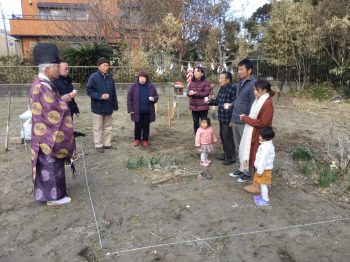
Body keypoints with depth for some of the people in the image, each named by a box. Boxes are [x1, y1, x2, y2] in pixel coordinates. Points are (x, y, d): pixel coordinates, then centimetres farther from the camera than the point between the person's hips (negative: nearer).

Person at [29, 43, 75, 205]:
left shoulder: (43, 84, 10)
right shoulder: (41, 87, -22)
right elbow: (53, 110, -26)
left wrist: (62, 99, 2)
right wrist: (64, 100, -10)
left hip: (48, 134, 10)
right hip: (49, 135, -10)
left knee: (50, 164, 19)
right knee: (51, 164, 2)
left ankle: (49, 192, 33)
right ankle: (53, 196, 15)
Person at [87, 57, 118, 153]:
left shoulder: (110, 77, 7)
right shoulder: (93, 77, -11)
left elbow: (113, 92, 10)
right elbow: (89, 91, -12)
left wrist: (115, 105, 9)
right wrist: (100, 96, -25)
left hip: (108, 107, 6)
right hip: (98, 107, -5)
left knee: (108, 127, 14)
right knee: (98, 128, 4)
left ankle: (107, 144, 26)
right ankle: (98, 145, 15)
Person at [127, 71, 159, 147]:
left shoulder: (151, 86, 2)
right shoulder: (134, 86, -2)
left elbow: (156, 96, 9)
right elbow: (129, 98, -1)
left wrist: (153, 99, -15)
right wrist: (130, 109, -6)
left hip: (148, 111, 1)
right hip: (137, 111, -1)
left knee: (146, 126, 10)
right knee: (138, 126, 9)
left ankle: (145, 140, 23)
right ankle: (137, 139, 25)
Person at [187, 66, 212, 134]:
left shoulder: (205, 82, -6)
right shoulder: (192, 83, 10)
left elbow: (206, 93, -15)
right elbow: (188, 93, 6)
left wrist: (195, 93, -19)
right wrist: (190, 93, -18)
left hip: (203, 106, -5)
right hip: (194, 107, 5)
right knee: (195, 123, 13)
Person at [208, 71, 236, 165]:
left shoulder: (232, 89, -17)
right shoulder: (221, 89, 10)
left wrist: (230, 105, -35)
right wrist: (210, 101, 13)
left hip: (228, 118, -9)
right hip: (222, 117, 9)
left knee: (228, 137, 1)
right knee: (222, 136, 19)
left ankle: (231, 157, 16)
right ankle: (226, 154, 35)